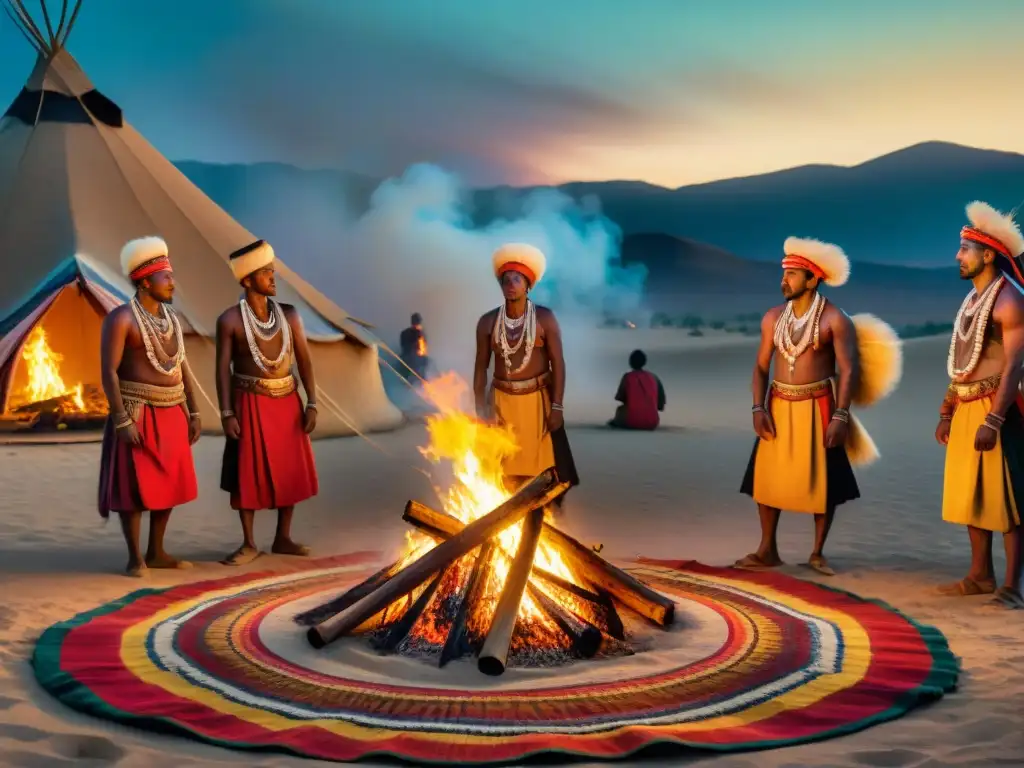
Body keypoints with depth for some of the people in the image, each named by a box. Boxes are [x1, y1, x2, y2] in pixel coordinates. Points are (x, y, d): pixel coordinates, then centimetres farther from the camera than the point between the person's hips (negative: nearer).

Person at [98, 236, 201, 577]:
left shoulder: (170, 319, 11)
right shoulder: (120, 318, -13)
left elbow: (183, 369, 14)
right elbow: (108, 372, -16)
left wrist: (194, 414, 9)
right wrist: (122, 421, -21)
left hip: (170, 414, 7)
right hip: (137, 414, -7)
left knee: (167, 483, 10)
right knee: (134, 486, -4)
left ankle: (156, 553, 19)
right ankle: (135, 558, 4)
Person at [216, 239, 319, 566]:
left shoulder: (289, 314, 1)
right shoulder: (230, 320, -8)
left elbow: (304, 361, 2)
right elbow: (223, 369, -8)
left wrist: (311, 404, -4)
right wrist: (226, 413, -14)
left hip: (287, 402, 4)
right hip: (250, 403, -4)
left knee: (290, 469, 6)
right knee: (248, 471, 1)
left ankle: (283, 539, 18)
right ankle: (249, 543, 11)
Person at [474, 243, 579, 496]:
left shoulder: (544, 318, -7)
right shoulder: (488, 322, -1)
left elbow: (558, 363, -6)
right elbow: (481, 366, 4)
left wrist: (557, 407, -12)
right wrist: (480, 408, 0)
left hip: (538, 399, -2)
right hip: (502, 401, 2)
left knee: (543, 467, 0)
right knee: (505, 469, 2)